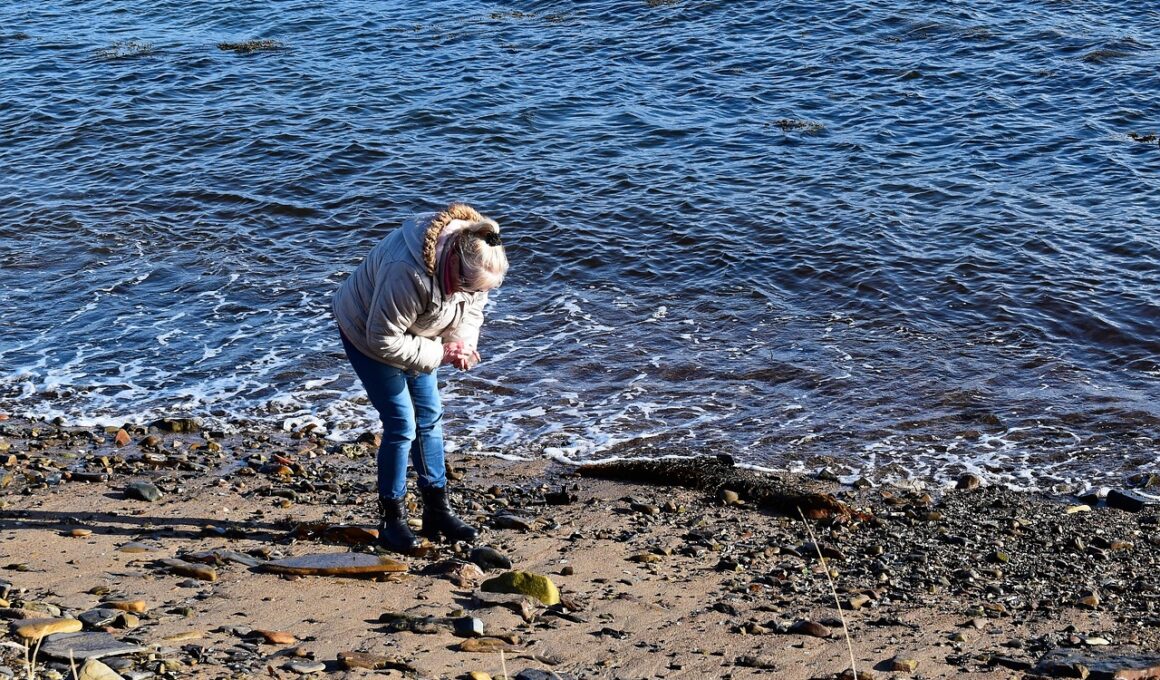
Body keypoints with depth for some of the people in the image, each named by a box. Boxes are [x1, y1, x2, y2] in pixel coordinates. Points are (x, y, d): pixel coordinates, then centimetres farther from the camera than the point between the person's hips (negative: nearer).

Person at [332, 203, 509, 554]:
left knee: (430, 418, 9)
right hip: (366, 331, -7)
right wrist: (439, 354, -29)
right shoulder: (409, 273, -43)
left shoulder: (473, 260, -20)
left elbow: (472, 309, -1)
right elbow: (384, 340, -35)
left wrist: (463, 342, -22)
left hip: (414, 335, 7)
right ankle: (392, 520, 3)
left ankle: (438, 511, 19)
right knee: (401, 425, -10)